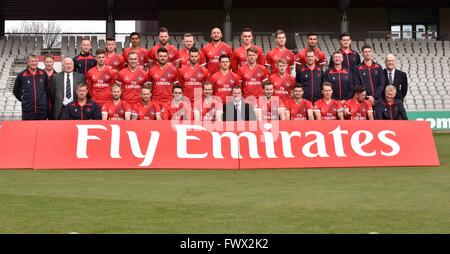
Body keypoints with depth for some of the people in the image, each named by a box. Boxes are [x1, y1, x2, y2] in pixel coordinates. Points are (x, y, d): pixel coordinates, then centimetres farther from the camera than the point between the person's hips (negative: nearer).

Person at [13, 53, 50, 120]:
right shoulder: (22, 75, 0)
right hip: (27, 110, -1)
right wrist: (23, 99, 8)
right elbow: (16, 91, 12)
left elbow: (47, 89, 17)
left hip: (42, 109, 2)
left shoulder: (43, 74, 4)